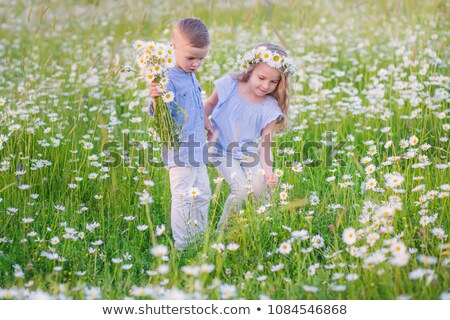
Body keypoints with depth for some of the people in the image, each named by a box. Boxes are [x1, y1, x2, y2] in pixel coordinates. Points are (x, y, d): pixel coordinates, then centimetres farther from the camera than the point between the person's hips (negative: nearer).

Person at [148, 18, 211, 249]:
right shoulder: (169, 80, -19)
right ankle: (181, 246, 7)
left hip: (197, 149, 10)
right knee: (182, 199, -3)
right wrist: (155, 101, -44)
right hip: (180, 151, -10)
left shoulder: (191, 76, 9)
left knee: (202, 195, 19)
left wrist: (205, 126, 34)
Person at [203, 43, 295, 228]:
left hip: (248, 152, 2)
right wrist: (204, 119, -15)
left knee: (259, 189, -14)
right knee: (241, 189, -18)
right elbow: (210, 103, 6)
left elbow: (265, 144, -13)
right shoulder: (228, 85, -14)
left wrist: (268, 170, -28)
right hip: (222, 150, -2)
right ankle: (223, 229, 4)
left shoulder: (270, 108, -13)